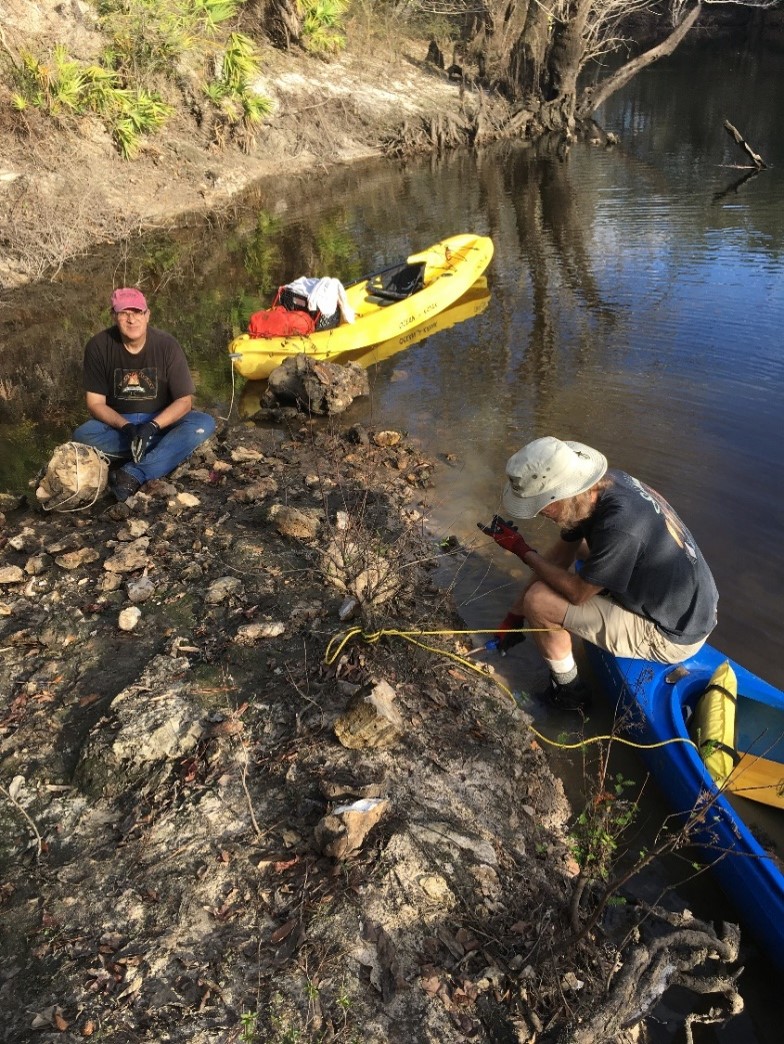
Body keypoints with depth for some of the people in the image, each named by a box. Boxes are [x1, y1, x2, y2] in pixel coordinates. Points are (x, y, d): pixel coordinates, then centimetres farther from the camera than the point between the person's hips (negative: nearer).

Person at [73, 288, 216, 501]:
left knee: (204, 424, -29)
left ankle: (133, 475, -37)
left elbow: (184, 400, -12)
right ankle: (167, 447, -24)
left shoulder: (166, 345, -12)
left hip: (161, 421, 0)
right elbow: (95, 403, -9)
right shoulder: (98, 347, -11)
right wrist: (125, 427, -28)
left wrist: (153, 426, -28)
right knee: (83, 435, -31)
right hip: (118, 423, 0)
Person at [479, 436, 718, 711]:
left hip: (671, 637, -8)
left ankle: (568, 692, 9)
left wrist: (522, 550, -11)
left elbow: (577, 592, -21)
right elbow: (560, 553, 3)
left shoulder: (619, 526, -35)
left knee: (539, 601, -14)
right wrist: (514, 616, 8)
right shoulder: (601, 484, -8)